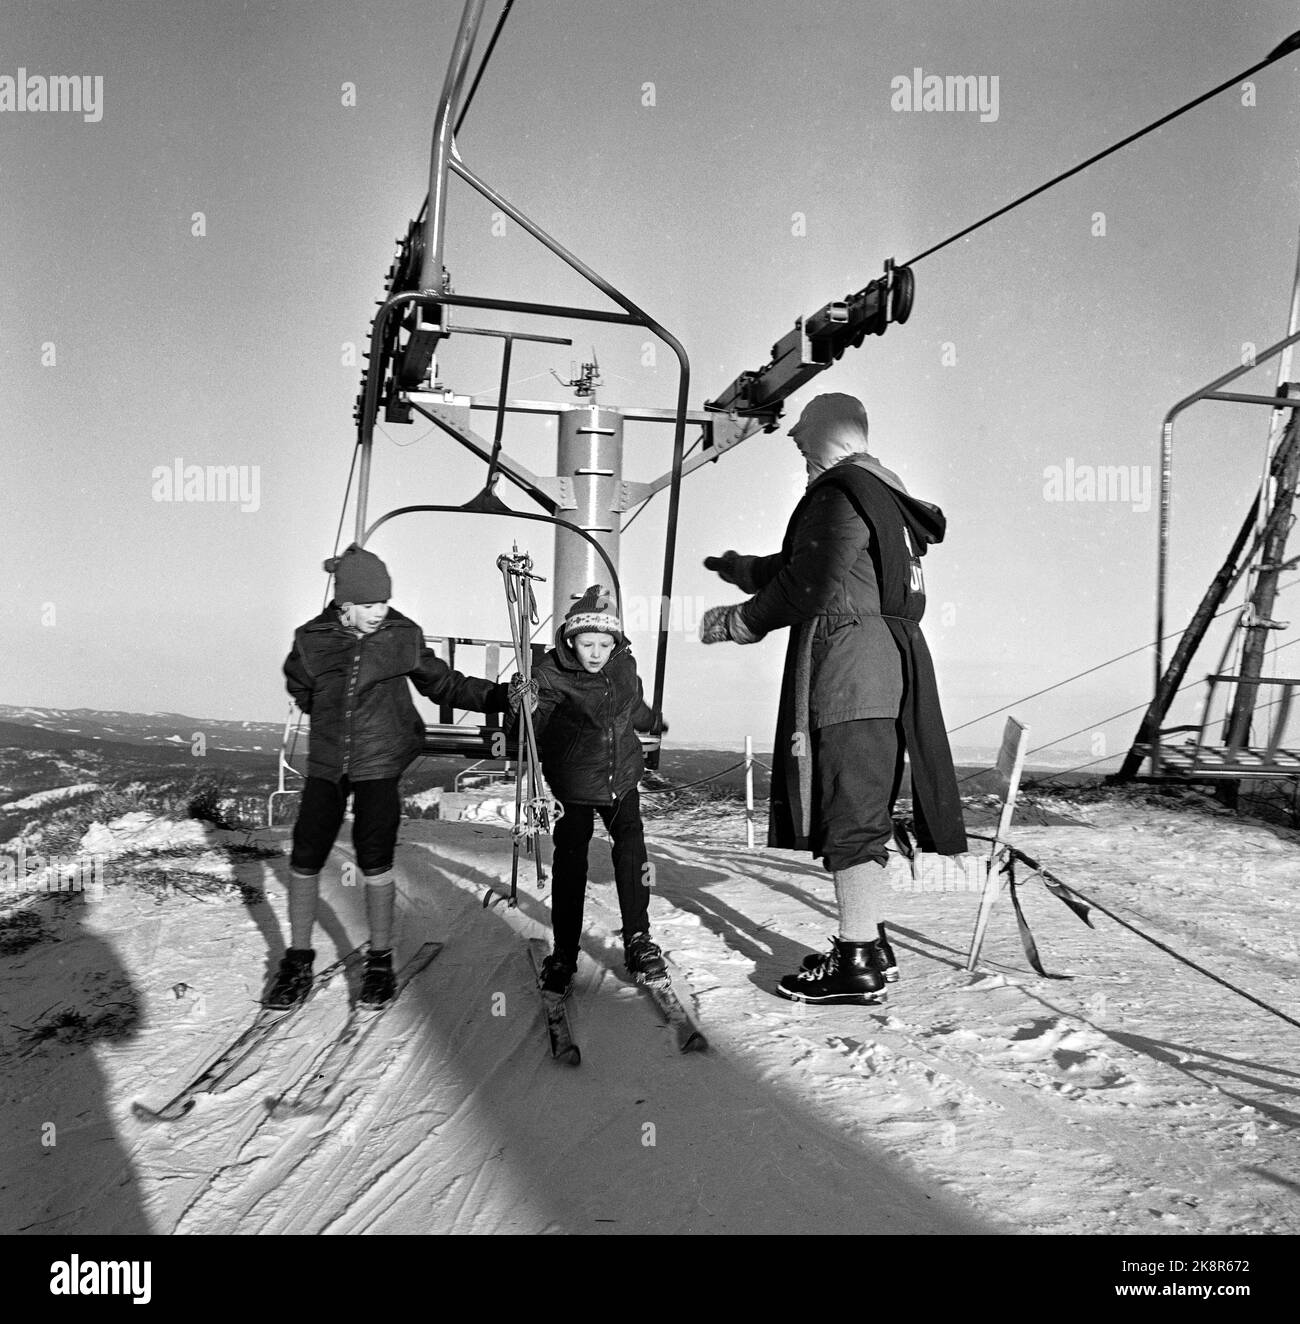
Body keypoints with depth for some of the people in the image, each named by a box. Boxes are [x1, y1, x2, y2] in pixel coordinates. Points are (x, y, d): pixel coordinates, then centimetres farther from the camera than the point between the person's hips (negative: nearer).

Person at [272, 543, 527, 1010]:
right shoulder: (313, 640, -5)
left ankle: (380, 961, 15)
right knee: (305, 860, 2)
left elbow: (445, 684, 2)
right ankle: (298, 961, 20)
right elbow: (300, 689, 16)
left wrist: (499, 696, -9)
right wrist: (331, 715, 5)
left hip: (379, 765, -1)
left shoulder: (402, 636, -7)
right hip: (326, 765, 2)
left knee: (374, 861, -3)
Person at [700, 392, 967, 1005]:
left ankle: (858, 964, 0)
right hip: (889, 662, 10)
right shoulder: (887, 494, 21)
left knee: (849, 820, -6)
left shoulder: (837, 494, -10)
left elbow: (809, 587, -17)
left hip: (845, 666, -10)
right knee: (864, 816, 16)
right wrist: (741, 568, 38)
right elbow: (799, 565, 28)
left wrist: (738, 621, -4)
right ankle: (873, 941, 25)